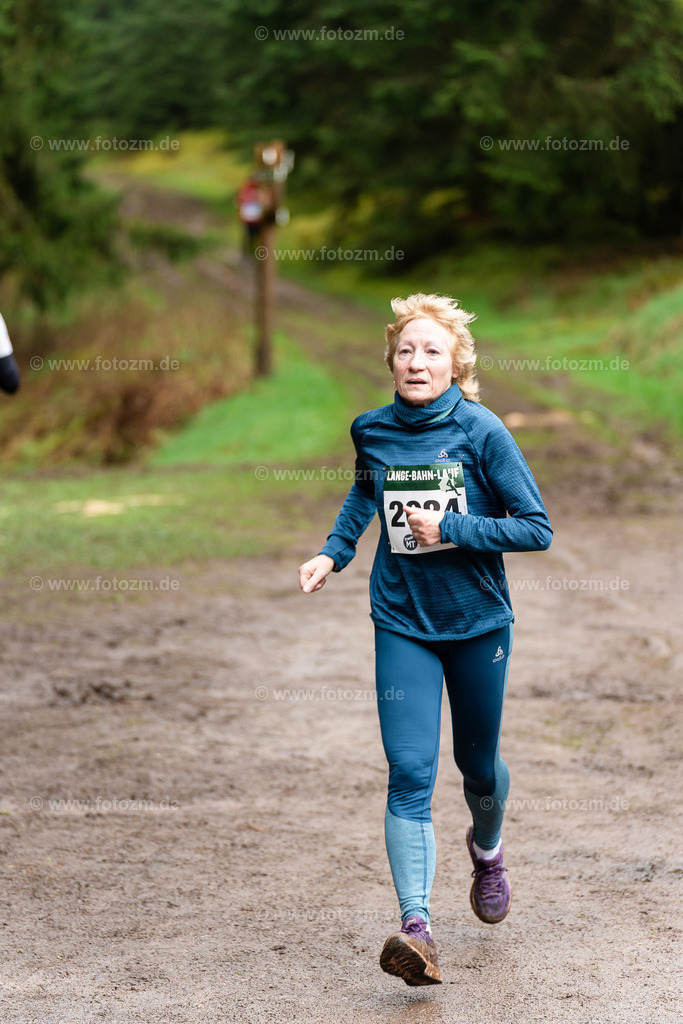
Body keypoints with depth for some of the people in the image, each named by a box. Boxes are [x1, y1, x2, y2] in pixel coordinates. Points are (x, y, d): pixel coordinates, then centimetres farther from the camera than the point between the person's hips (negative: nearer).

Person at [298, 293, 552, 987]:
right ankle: (416, 928, -20)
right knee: (410, 774, -12)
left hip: (478, 621, -1)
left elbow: (537, 529, -12)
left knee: (477, 765, 16)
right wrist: (334, 551, 9)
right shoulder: (372, 431, -1)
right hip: (402, 623, 1)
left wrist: (452, 528, -19)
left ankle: (487, 850, 49)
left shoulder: (481, 432, -12)